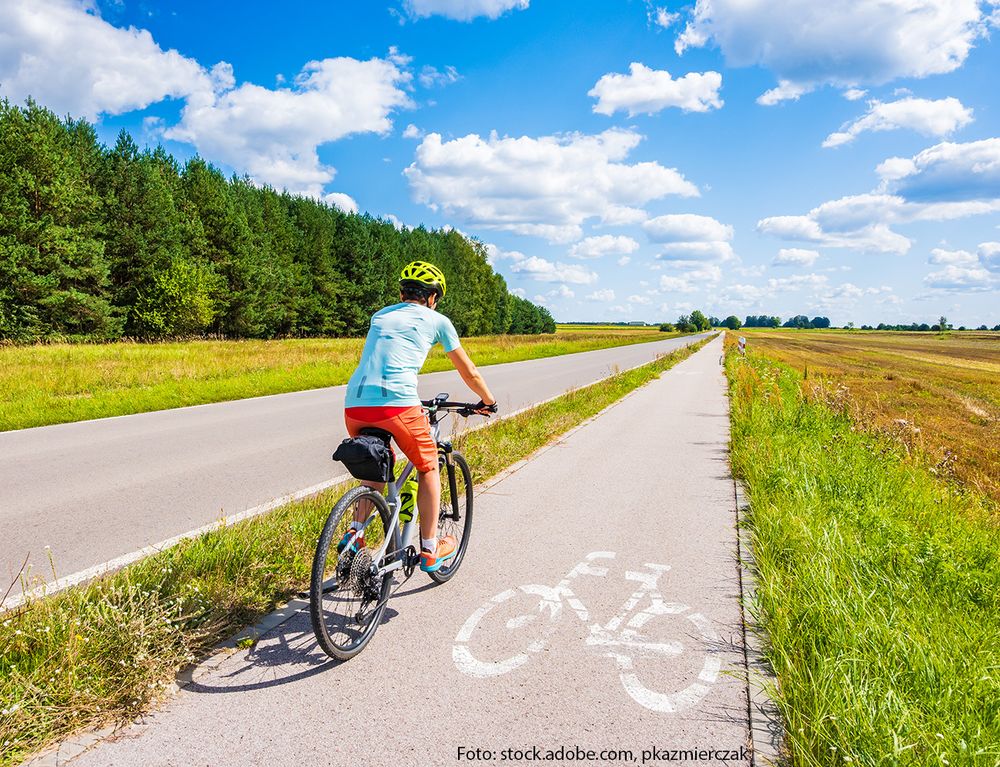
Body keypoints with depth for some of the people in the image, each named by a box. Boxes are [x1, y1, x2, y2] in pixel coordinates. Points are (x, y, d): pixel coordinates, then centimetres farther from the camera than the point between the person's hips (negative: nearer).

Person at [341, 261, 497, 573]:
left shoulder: (380, 316, 27)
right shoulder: (437, 321, 15)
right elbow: (469, 372, 21)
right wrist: (488, 401, 39)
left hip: (354, 406, 5)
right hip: (397, 404, -5)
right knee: (429, 468, 18)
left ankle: (355, 532, 17)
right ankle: (430, 550, 21)